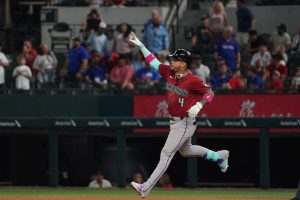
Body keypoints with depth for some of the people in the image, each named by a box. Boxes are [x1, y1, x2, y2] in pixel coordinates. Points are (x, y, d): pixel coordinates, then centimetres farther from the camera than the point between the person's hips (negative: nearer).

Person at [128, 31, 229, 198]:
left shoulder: (193, 81, -20)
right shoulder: (169, 73, 0)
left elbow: (210, 93, -12)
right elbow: (153, 62, 5)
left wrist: (198, 105, -28)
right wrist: (140, 45, 0)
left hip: (185, 123, -9)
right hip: (175, 121, 9)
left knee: (166, 154, -10)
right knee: (185, 150, 25)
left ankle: (146, 188, -12)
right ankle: (218, 156, 42)